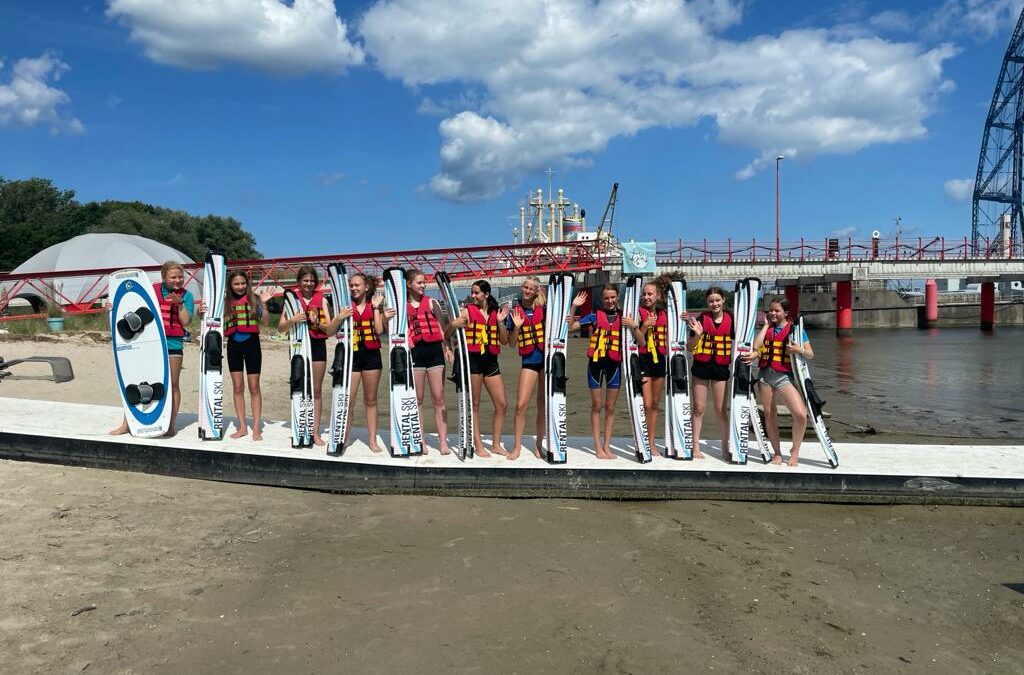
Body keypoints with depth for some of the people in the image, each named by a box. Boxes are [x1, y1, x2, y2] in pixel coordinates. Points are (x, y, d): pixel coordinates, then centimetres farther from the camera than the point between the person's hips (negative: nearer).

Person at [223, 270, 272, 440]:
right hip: (233, 345, 3)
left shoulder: (254, 299, -3)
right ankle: (242, 427, 16)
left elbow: (266, 322, -6)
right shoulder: (225, 302, 4)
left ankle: (257, 428, 7)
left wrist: (263, 304, -18)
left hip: (252, 344, -3)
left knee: (254, 387, 1)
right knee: (237, 387, 7)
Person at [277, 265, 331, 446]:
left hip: (318, 345, 0)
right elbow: (281, 327, -1)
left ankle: (315, 432, 9)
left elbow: (330, 327, 1)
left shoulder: (321, 299, 4)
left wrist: (317, 322, -20)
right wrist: (293, 320, -21)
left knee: (317, 390, 3)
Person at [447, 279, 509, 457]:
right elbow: (446, 335, -3)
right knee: (474, 404, 2)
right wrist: (452, 324, -23)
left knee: (502, 405, 4)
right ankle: (478, 445, 11)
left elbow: (504, 340, 9)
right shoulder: (467, 311, -1)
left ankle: (496, 444, 17)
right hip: (472, 359, -4)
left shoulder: (495, 312, 10)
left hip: (491, 361, 5)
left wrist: (500, 322, -5)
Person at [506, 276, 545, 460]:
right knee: (521, 405, -6)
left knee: (543, 404, 7)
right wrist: (517, 327, -10)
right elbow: (511, 343, 6)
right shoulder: (516, 312, 5)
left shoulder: (543, 310, 2)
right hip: (529, 362, 1)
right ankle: (517, 445, 7)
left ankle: (539, 443, 20)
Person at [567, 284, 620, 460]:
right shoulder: (595, 316, 0)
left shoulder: (622, 318, 5)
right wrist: (574, 307, -12)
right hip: (596, 362, -2)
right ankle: (598, 446, 13)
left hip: (614, 364, 2)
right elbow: (570, 327, -3)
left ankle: (607, 446, 16)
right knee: (597, 406, 6)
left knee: (610, 407, 7)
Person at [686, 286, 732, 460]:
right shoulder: (701, 319, -4)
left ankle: (725, 447, 16)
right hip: (701, 366, -1)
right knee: (699, 408, 6)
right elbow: (689, 347, -2)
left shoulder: (730, 320, 1)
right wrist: (698, 335, -19)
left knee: (721, 409, 6)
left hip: (721, 367, 1)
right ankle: (696, 447, 14)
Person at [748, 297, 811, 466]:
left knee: (800, 414, -18)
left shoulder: (796, 329, 4)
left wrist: (799, 350, -18)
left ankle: (795, 451, 3)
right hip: (765, 375, 3)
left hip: (784, 376, -3)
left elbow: (810, 355, 3)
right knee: (769, 415, 7)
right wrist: (766, 325, 0)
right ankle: (777, 453, 21)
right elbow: (756, 346, -6)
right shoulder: (767, 328, 12)